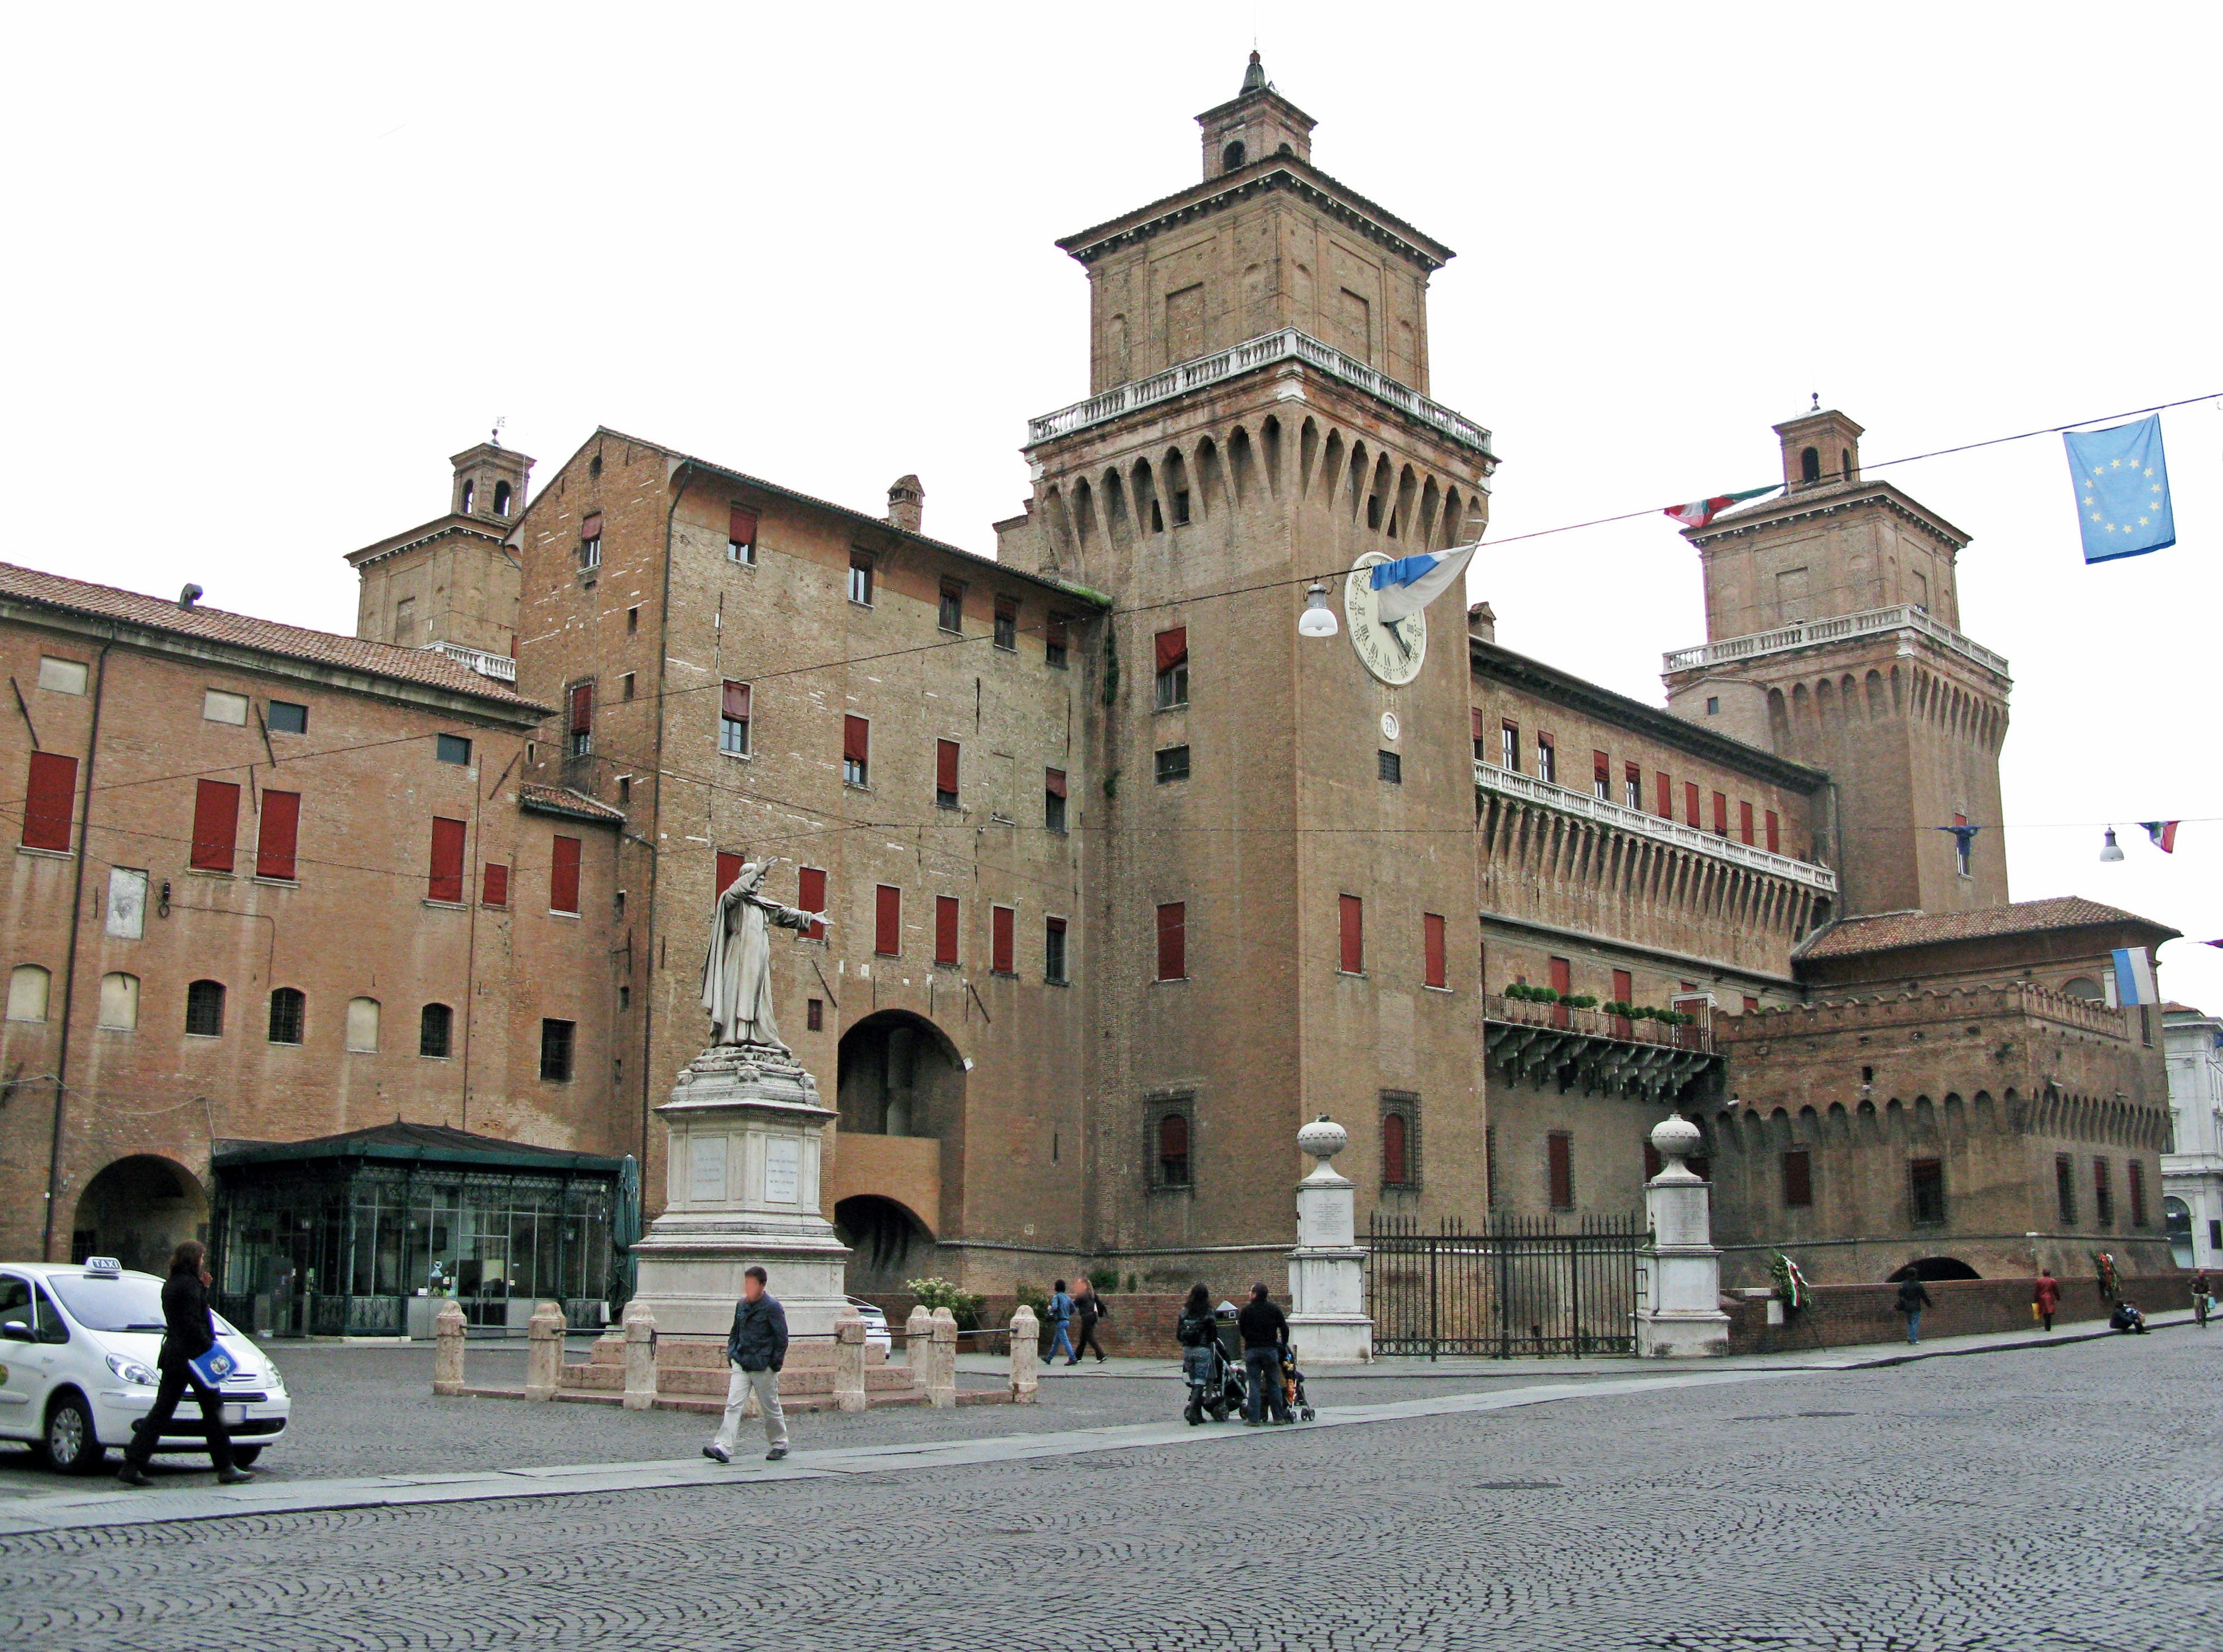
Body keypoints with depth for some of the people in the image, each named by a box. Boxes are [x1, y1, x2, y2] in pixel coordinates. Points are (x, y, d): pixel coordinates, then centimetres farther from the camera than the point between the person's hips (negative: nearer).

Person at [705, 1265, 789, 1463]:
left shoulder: (772, 1307, -11)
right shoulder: (741, 1306, 9)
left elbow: (782, 1338, -9)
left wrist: (775, 1365, -11)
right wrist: (731, 1354, 11)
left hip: (763, 1367, -5)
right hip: (741, 1364, 5)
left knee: (771, 1408, 8)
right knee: (733, 1404, -8)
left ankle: (780, 1445, 26)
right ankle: (723, 1448, -14)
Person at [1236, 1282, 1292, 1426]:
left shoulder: (1247, 1310, -2)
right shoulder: (1274, 1309, 4)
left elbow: (1241, 1329, 6)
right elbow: (1284, 1329, 6)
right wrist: (1283, 1345, 20)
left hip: (1252, 1350, -2)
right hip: (1271, 1349, 2)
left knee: (1254, 1385, -1)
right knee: (1274, 1384, 9)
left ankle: (1253, 1418, -4)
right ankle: (1279, 1416, 11)